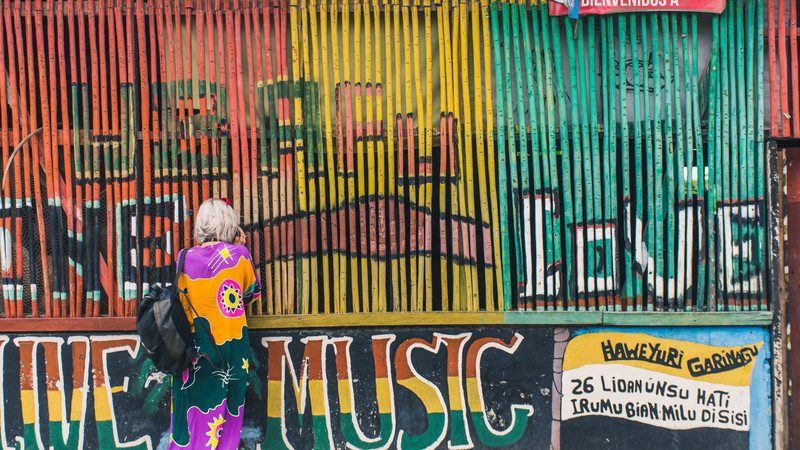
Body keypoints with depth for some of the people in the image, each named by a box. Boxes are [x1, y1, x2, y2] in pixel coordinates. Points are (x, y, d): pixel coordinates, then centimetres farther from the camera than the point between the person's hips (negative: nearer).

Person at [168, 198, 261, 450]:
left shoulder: (186, 258, -3)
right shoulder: (239, 254, -5)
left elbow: (182, 299, 10)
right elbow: (253, 291, 10)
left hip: (195, 349, 1)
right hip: (232, 346, -1)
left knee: (193, 416, 6)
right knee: (227, 412, 8)